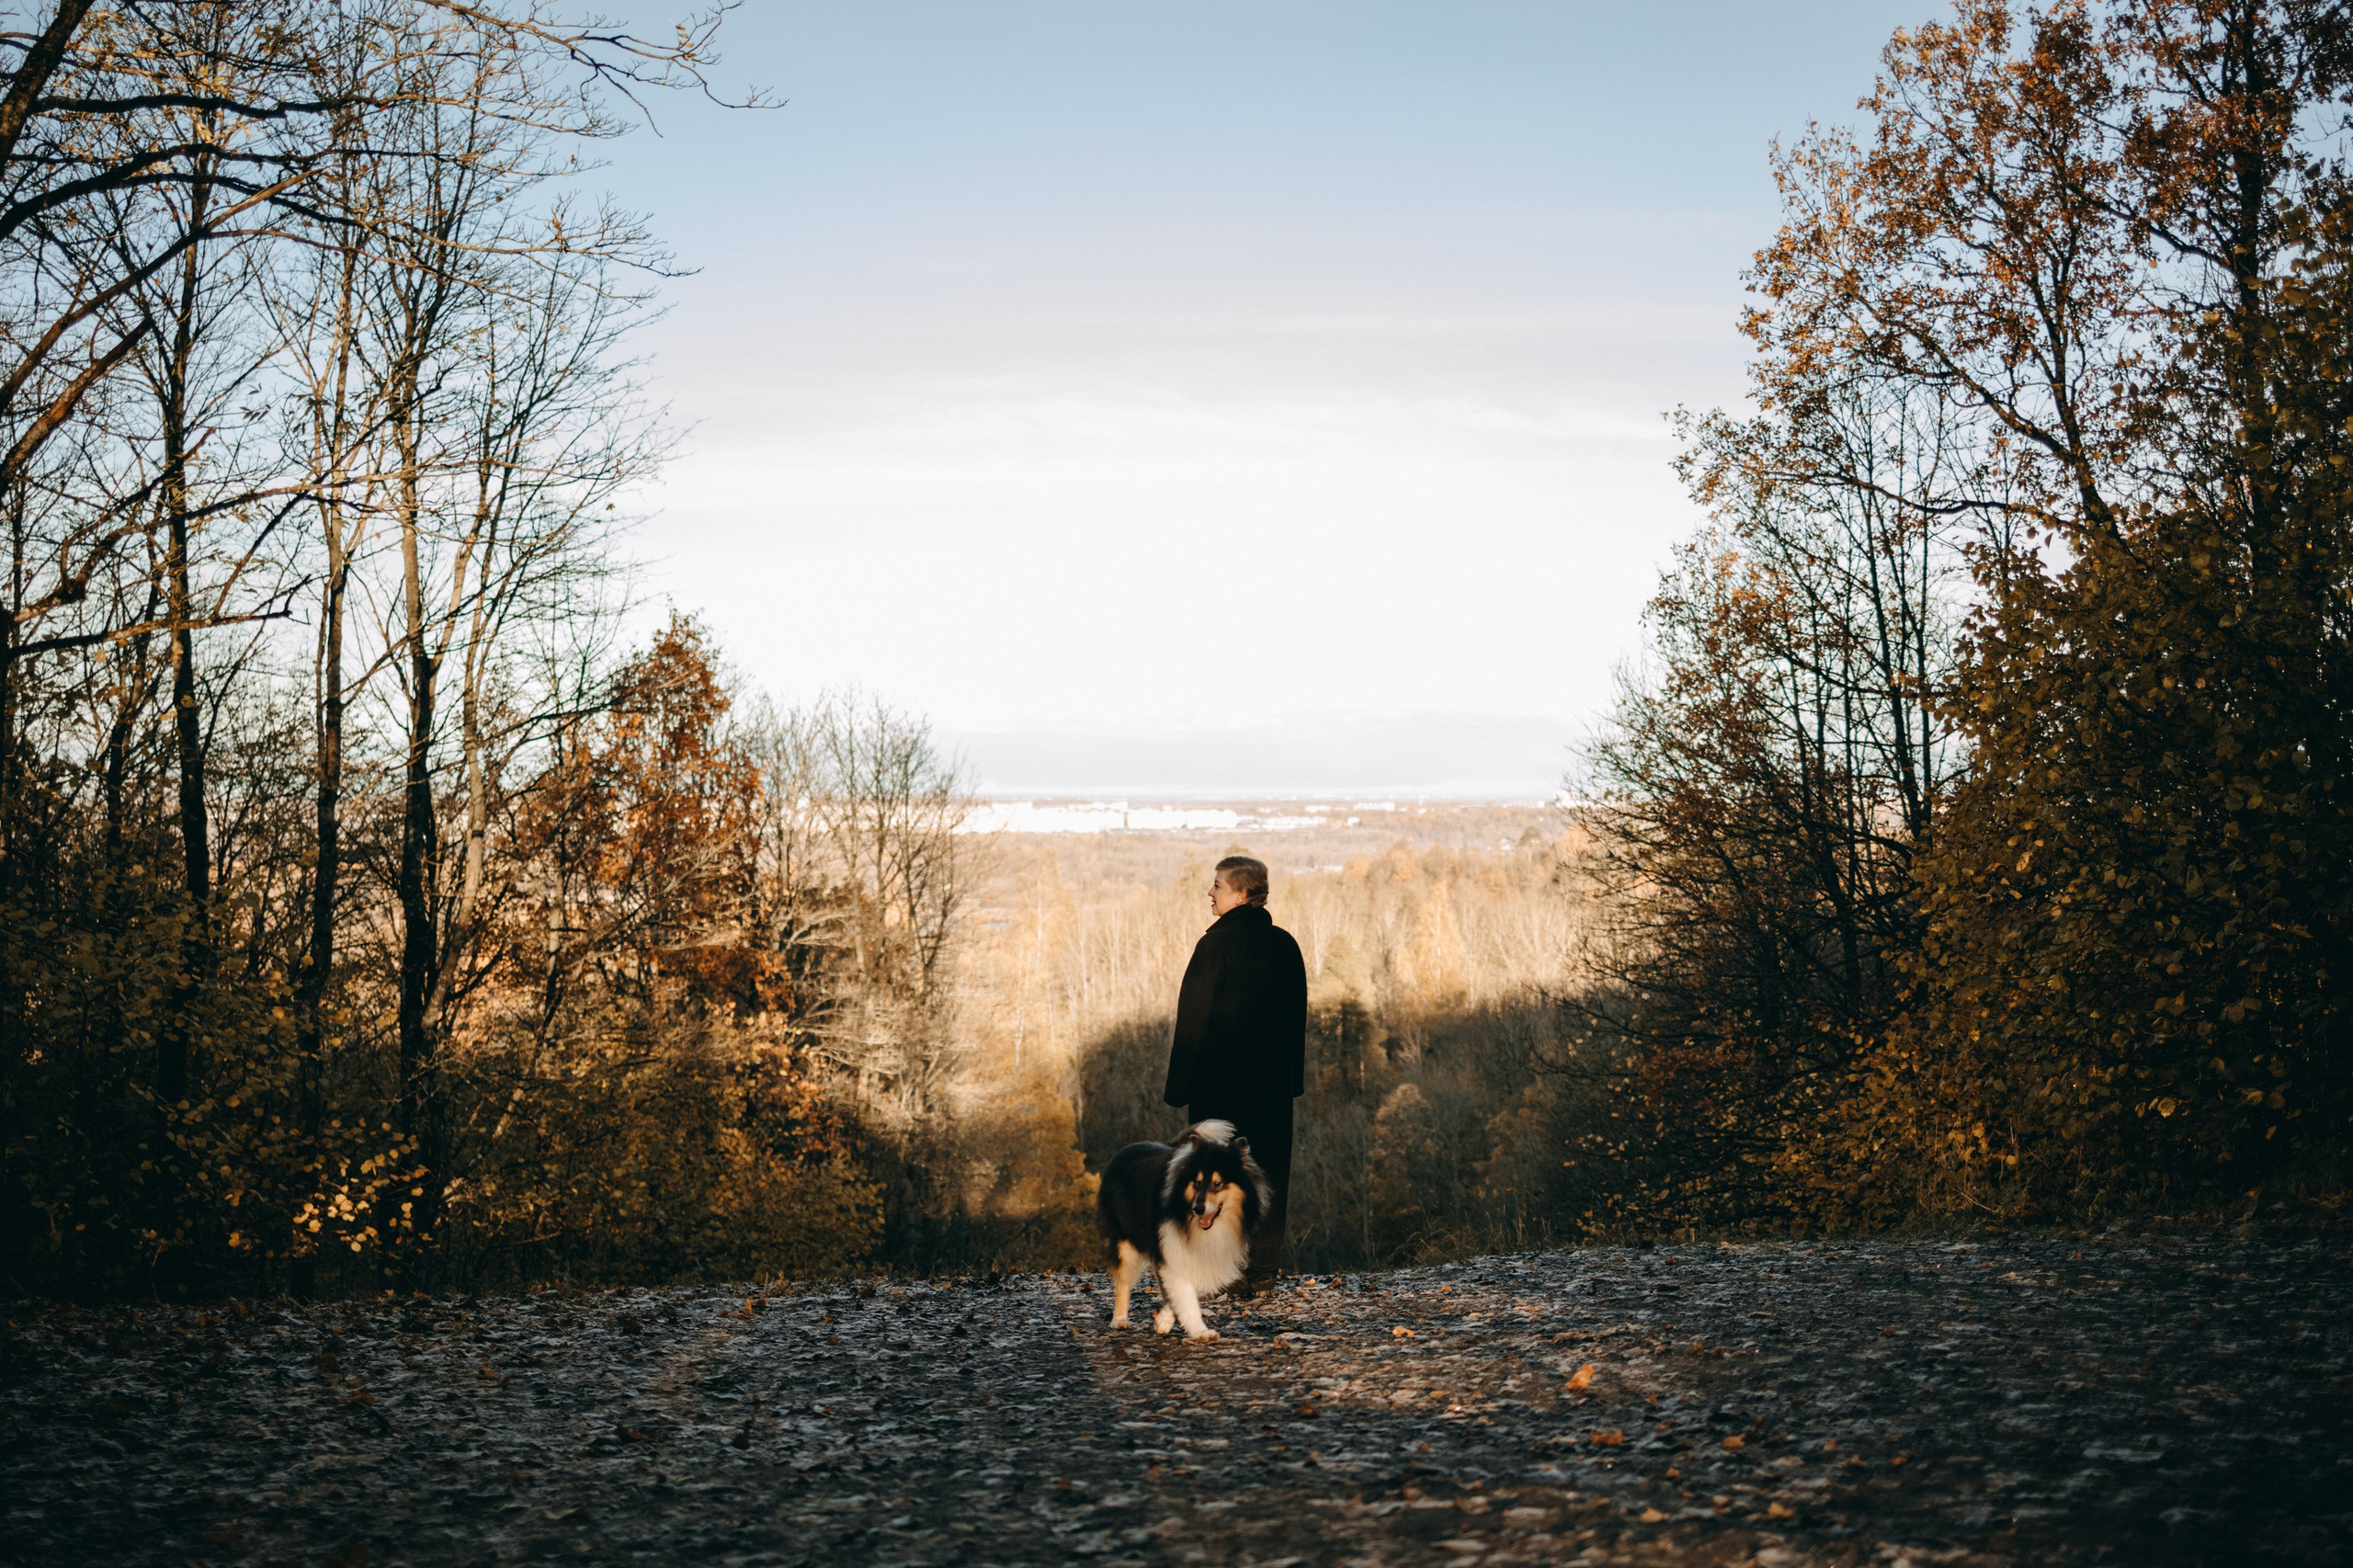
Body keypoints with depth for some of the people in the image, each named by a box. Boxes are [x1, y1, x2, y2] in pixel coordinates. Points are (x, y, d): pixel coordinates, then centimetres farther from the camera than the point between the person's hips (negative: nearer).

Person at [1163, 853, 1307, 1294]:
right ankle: (1262, 1272, 9)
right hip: (1273, 1083, 5)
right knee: (1268, 1174, 8)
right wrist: (1294, 1078, 18)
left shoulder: (1216, 945, -13)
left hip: (1219, 1081, -5)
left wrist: (1179, 1086, -7)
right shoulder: (1284, 944, 6)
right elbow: (1298, 1016, 12)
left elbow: (1193, 1022, -12)